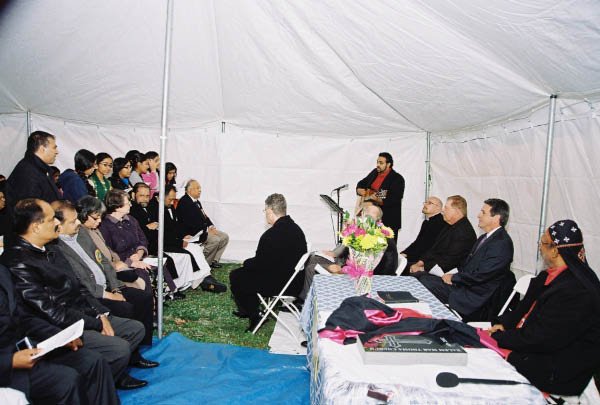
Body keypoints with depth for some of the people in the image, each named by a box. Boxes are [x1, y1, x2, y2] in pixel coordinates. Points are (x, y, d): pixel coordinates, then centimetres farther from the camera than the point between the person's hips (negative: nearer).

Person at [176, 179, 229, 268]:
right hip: (192, 232, -10)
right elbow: (192, 221, -23)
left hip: (204, 229, 10)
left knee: (225, 237, 1)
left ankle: (214, 260, 7)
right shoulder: (184, 202, -15)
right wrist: (207, 229, -20)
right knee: (215, 240, -25)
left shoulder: (196, 201, 15)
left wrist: (211, 226, 0)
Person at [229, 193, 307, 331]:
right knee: (248, 272, 24)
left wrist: (246, 263, 5)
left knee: (236, 276, 7)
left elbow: (259, 264, -17)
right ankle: (251, 310, 34)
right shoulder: (296, 228, 3)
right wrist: (249, 263, 14)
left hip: (280, 285, -9)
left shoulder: (271, 235, -26)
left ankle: (253, 316, 19)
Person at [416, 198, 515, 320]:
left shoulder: (502, 243, -18)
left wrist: (453, 278, -10)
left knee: (424, 283, -18)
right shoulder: (485, 237, 14)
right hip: (465, 284, 9)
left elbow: (480, 276, -22)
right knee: (420, 276, -1)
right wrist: (451, 275, -2)